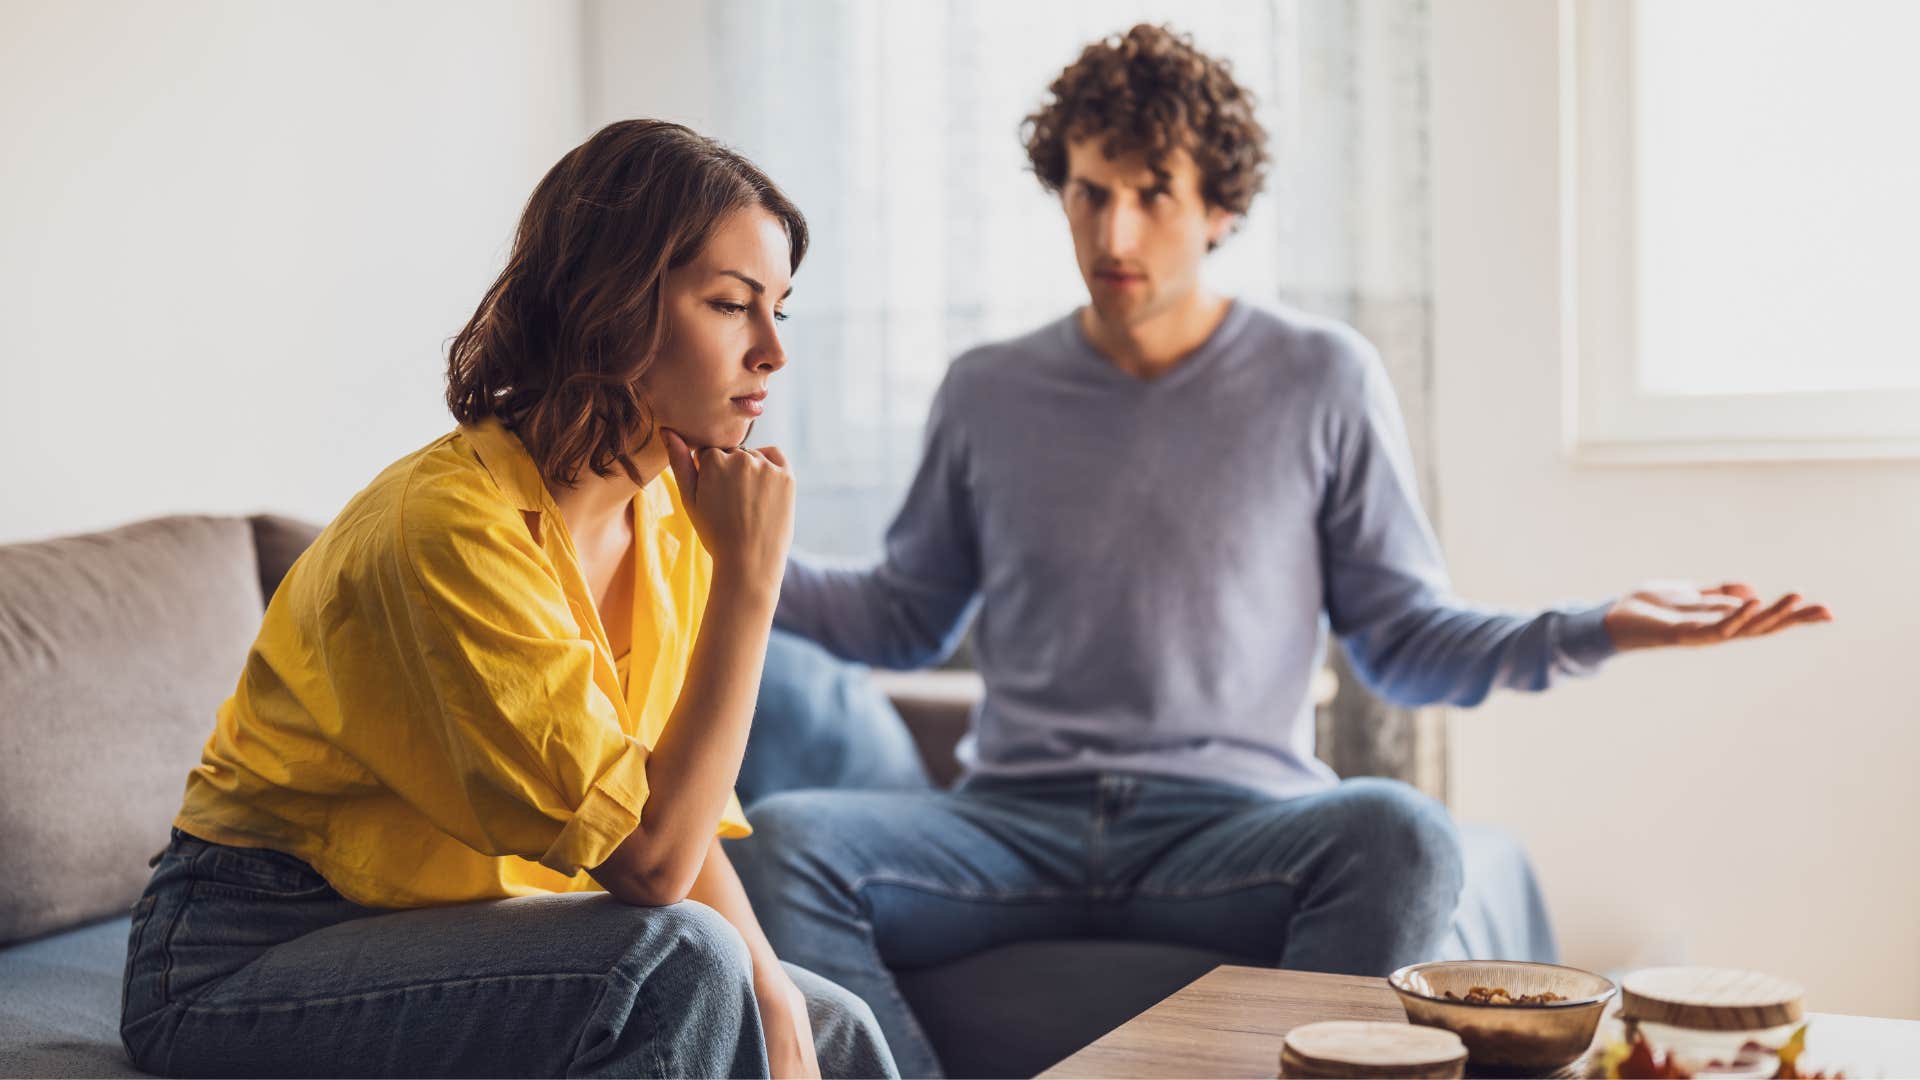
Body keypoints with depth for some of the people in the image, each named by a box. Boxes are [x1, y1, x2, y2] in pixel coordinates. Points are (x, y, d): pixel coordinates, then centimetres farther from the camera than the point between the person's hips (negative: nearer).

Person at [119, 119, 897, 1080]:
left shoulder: (671, 516, 0)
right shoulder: (450, 523, -26)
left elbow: (683, 818, 2)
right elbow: (650, 861, -28)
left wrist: (765, 985, -15)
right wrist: (749, 575, -27)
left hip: (455, 924, 8)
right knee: (676, 962, -27)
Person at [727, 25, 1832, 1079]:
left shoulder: (1324, 382, 7)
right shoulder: (988, 394, 13)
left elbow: (1407, 639, 8)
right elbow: (905, 616, 21)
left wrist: (1593, 631, -6)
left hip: (1234, 825, -1)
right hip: (1017, 820, 2)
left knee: (1398, 834, -35)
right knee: (782, 840, -27)